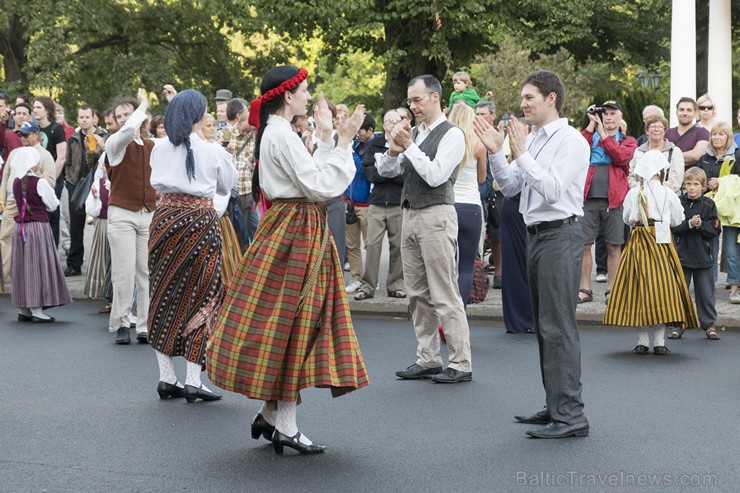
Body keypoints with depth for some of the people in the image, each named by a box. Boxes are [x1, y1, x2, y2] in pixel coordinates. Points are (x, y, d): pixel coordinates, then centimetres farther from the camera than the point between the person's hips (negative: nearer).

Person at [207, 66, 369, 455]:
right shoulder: (282, 135, -16)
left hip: (288, 229, 10)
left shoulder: (275, 133, 16)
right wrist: (342, 142, -16)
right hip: (295, 232, -10)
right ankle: (285, 427, 3)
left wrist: (325, 137, 16)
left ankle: (269, 415, 19)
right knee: (291, 320, -5)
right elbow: (321, 187, -20)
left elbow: (311, 177, 15)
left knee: (280, 320, 12)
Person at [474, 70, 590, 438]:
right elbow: (510, 187, 15)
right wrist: (496, 152, 2)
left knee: (558, 325, -11)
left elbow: (553, 190, -22)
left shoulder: (571, 141, -11)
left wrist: (521, 154, -21)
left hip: (560, 235, -9)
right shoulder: (531, 139, 14)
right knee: (544, 325, 13)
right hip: (535, 234, 9)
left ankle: (570, 415, -8)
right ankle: (555, 406, 22)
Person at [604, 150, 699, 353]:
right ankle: (659, 341, 0)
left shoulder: (633, 193, -1)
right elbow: (677, 220, 5)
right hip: (661, 242, -1)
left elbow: (626, 218, 10)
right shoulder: (668, 193, -4)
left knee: (639, 290, 4)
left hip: (637, 243, 1)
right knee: (662, 288, 2)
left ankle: (642, 341, 4)